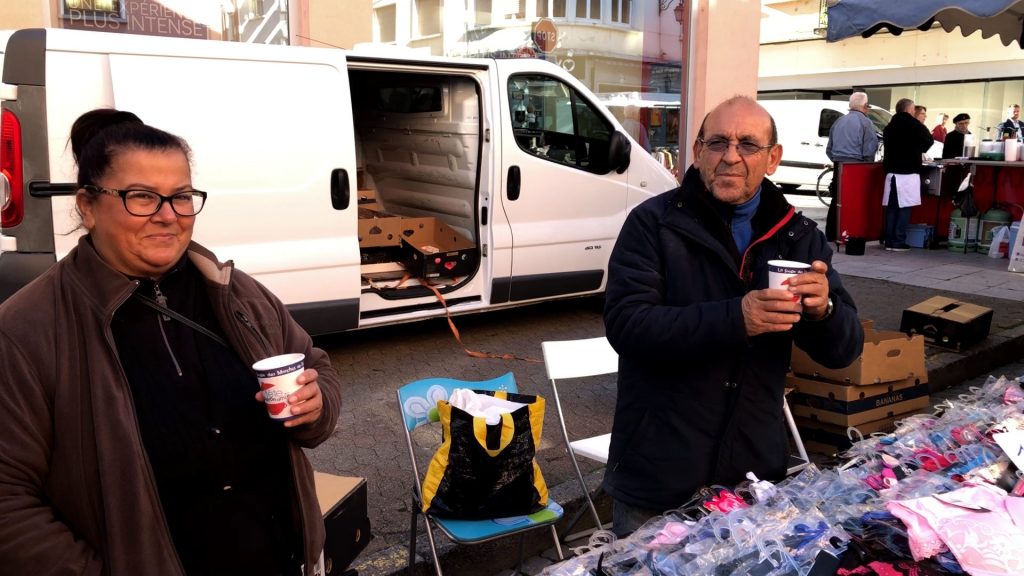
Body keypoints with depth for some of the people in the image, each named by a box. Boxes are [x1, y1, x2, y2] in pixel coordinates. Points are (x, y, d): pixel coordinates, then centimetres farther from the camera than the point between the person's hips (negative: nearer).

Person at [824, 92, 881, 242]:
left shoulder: (839, 122, 15)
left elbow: (829, 149, 20)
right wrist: (867, 164, 2)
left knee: (836, 201, 10)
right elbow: (870, 149, -10)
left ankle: (831, 234, 13)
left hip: (839, 166, 6)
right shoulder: (865, 122, -5)